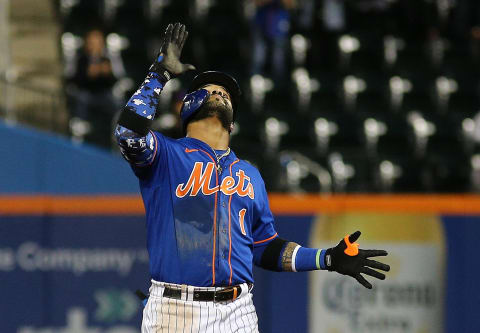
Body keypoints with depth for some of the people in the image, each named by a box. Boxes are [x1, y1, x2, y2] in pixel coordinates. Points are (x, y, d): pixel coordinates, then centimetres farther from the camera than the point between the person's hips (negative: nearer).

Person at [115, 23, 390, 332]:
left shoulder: (250, 175, 22)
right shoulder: (166, 156, 7)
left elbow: (266, 248, 22)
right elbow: (130, 133, -15)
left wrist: (328, 259, 11)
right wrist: (160, 73, -7)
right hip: (175, 308, -4)